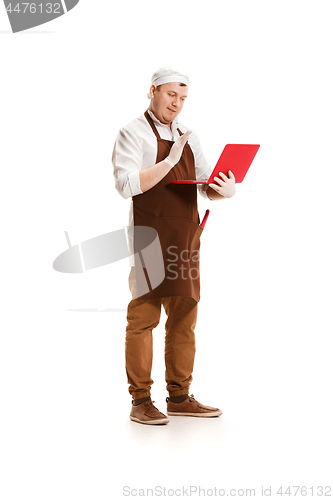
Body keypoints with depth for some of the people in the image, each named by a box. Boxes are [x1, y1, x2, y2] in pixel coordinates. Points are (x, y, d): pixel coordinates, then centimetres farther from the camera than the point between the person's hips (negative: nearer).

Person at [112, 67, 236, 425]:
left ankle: (179, 397, 18)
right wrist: (170, 160, -19)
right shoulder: (133, 133, -2)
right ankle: (140, 401, 5)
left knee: (184, 318, 9)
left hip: (186, 239, 7)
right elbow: (126, 185, -16)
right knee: (143, 318, -3)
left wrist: (225, 190, -6)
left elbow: (206, 186, 16)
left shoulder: (187, 137, 18)